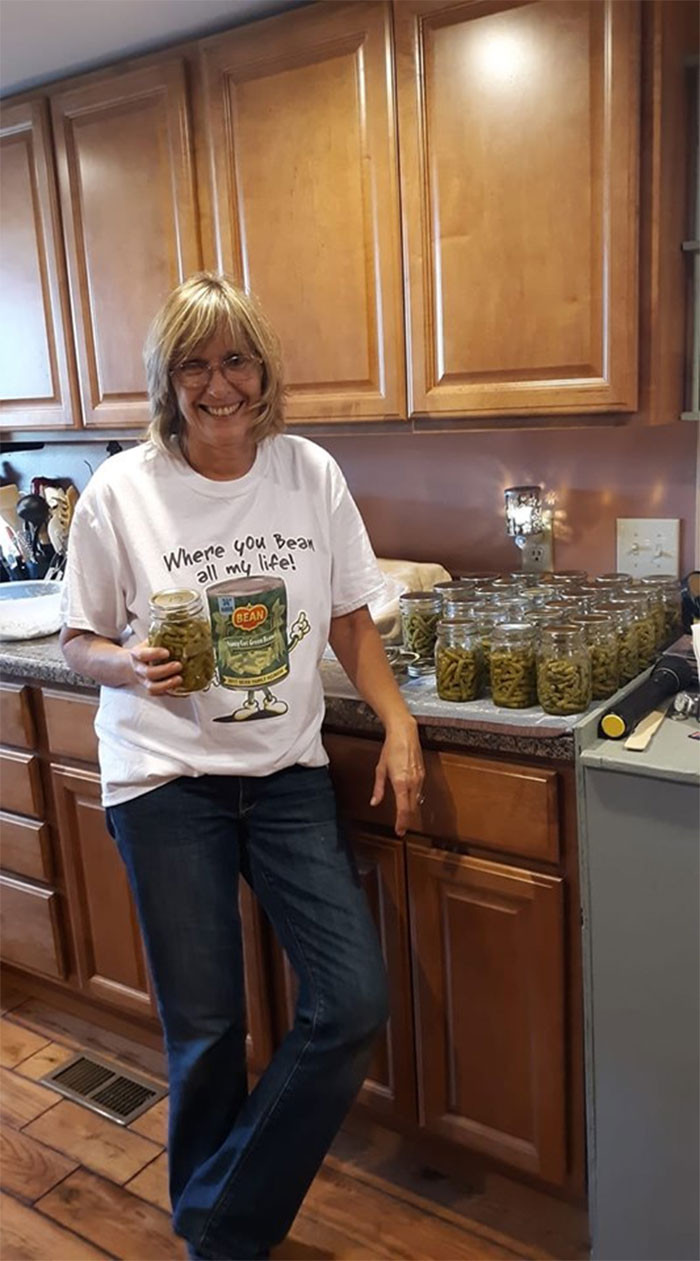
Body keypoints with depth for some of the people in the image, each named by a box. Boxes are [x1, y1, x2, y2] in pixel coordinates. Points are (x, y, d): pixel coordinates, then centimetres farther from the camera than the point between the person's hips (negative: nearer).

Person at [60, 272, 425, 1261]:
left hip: (287, 772, 3)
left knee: (355, 1004, -2)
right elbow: (80, 642, 2)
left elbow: (350, 622, 8)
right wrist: (133, 667, -19)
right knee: (206, 1030, 5)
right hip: (165, 780, -3)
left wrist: (399, 725, -3)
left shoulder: (311, 474, 1)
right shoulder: (120, 492, -7)